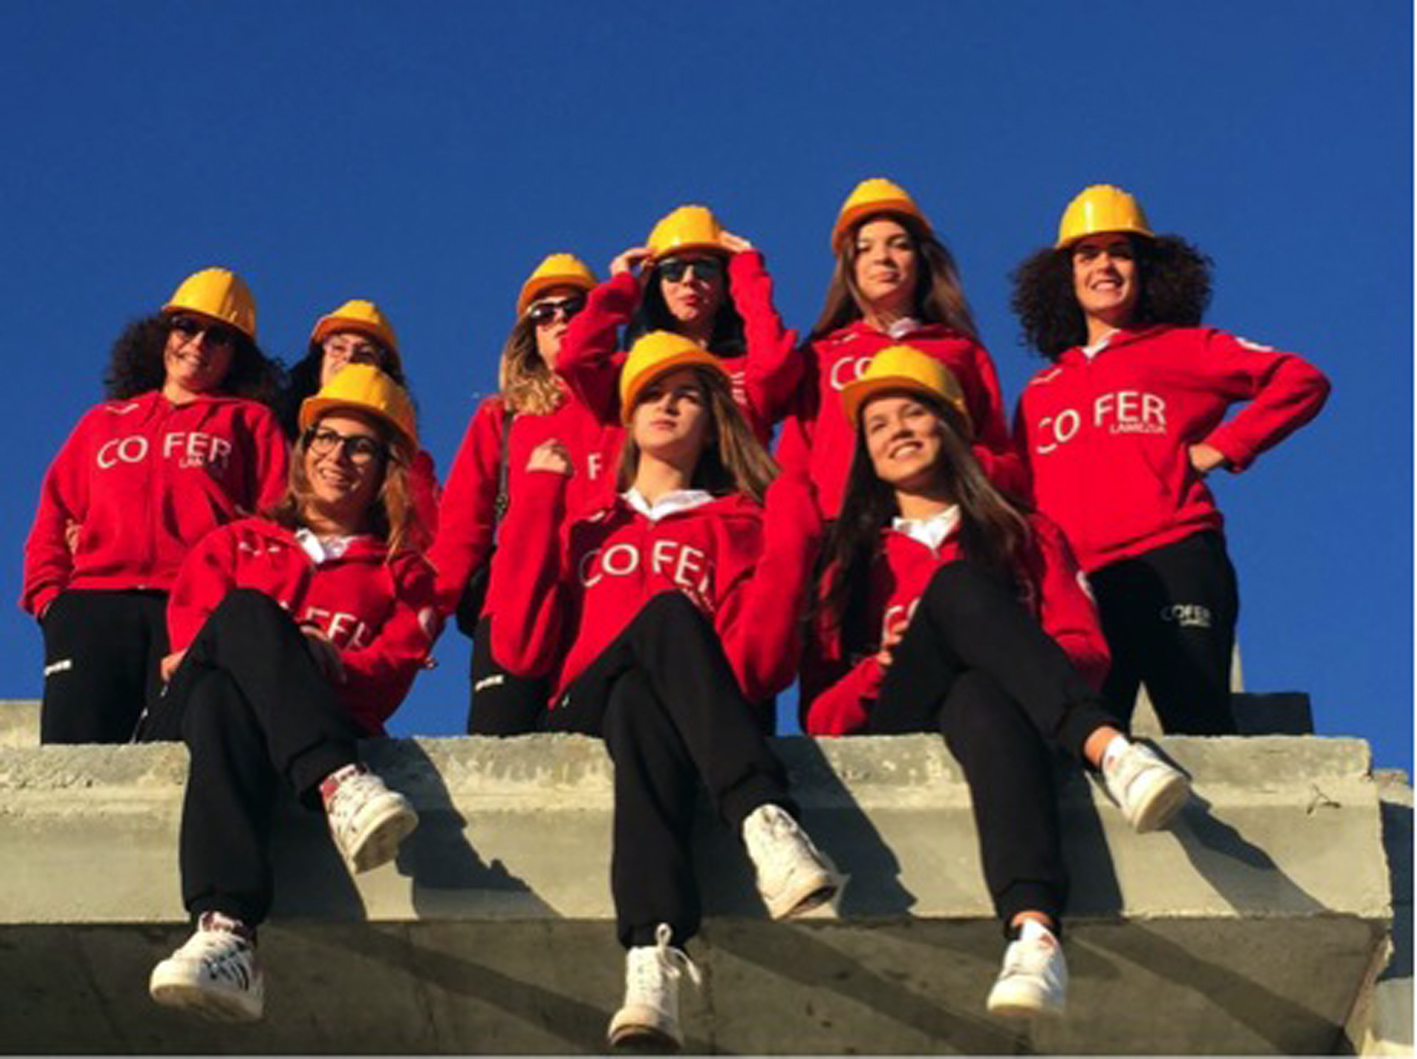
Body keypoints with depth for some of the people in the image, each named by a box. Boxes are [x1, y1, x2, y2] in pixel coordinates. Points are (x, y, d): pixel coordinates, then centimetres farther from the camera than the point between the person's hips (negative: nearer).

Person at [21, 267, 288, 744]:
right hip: (92, 603, 3)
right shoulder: (103, 422, 33)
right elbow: (53, 518, 27)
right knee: (73, 745, -22)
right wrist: (47, 596, 7)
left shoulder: (251, 423, 24)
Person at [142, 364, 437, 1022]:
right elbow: (188, 629, 11)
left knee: (226, 695, -39)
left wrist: (333, 665, -17)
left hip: (333, 721, -1)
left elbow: (389, 673, 7)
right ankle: (338, 788, -62)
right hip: (186, 716, 1)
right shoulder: (234, 543, 32)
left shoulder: (402, 576, 27)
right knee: (248, 610, -34)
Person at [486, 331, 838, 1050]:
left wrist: (789, 548, -5)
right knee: (666, 613, -33)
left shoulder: (736, 526, 22)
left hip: (697, 719, 0)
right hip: (585, 713, 1)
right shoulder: (585, 530, 27)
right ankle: (765, 816, -57)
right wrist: (535, 503, 9)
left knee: (643, 699, -38)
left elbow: (755, 664, 3)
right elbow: (521, 649, 7)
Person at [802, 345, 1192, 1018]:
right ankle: (1106, 747, -58)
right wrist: (876, 673, -8)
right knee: (958, 585, -32)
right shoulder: (855, 562, 28)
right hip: (897, 730, 0)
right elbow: (818, 713, 15)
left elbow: (1088, 649, 10)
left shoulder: (1026, 537, 28)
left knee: (981, 700, -41)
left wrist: (994, 654, -11)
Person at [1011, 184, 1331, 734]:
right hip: (1076, 585, 3)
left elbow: (1303, 380, 7)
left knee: (1199, 734, -16)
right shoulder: (1039, 393, 28)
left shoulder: (1181, 348, 16)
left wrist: (1222, 447, 1)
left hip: (1172, 564, -3)